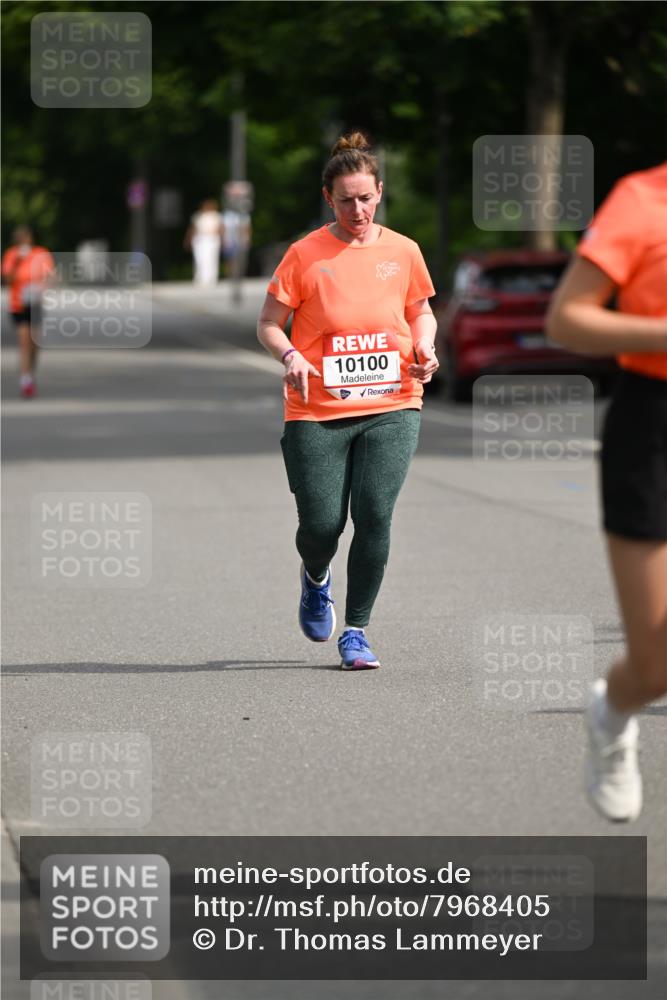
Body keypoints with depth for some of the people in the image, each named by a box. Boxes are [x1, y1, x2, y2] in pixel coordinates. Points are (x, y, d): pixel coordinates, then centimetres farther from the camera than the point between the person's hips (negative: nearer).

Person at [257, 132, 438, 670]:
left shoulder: (403, 252, 7)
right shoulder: (305, 254, 0)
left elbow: (422, 312, 22)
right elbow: (269, 323, 4)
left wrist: (425, 347, 1)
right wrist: (290, 355, -16)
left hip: (391, 405, 1)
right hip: (318, 411, -1)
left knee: (375, 515, -12)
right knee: (321, 524, -3)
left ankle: (356, 630, 3)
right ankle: (316, 578, 35)